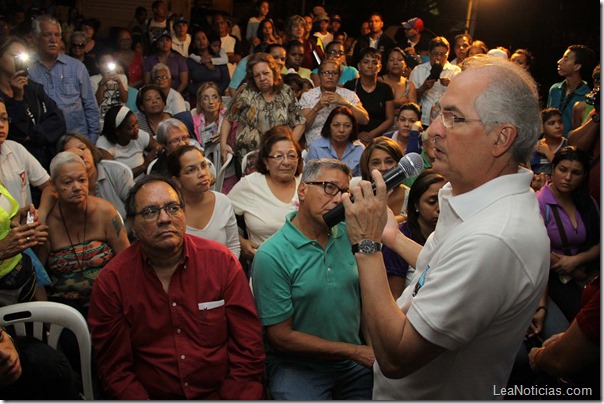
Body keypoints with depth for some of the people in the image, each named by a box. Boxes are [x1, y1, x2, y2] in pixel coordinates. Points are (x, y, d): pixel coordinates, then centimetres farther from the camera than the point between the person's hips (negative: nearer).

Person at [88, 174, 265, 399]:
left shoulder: (222, 262, -4)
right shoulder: (111, 283, -4)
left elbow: (248, 350, -3)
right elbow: (116, 370, -1)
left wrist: (236, 397, -15)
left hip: (221, 393, 0)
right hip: (152, 396, 1)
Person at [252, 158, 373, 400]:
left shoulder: (349, 235, -2)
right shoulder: (271, 255, -15)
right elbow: (281, 337, -14)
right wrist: (354, 351, -13)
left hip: (355, 363, 5)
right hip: (297, 367, -4)